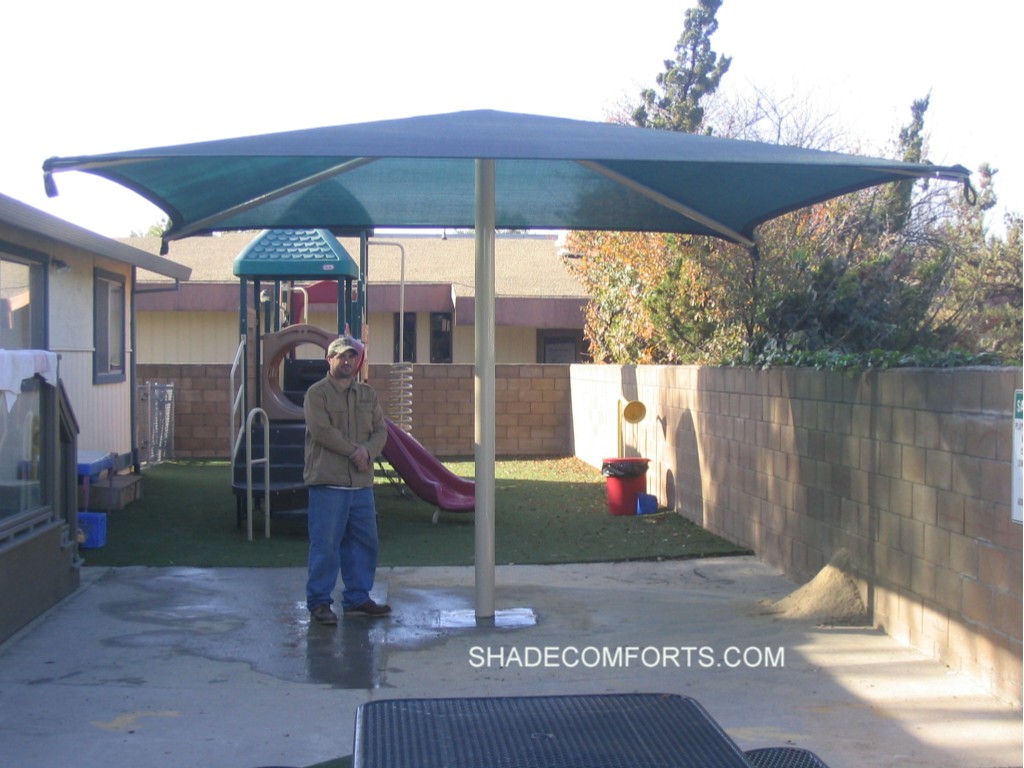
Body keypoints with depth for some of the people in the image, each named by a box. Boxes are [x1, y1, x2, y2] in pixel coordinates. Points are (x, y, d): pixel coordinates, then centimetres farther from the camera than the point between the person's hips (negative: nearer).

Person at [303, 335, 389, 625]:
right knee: (325, 544, -4)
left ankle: (357, 598, 23)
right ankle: (319, 602, 5)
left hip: (362, 483, 6)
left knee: (364, 542, 11)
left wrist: (367, 450, -12)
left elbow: (381, 431, 9)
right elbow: (321, 429, -15)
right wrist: (353, 450, -14)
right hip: (328, 482, -6)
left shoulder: (368, 394, 15)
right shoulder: (317, 393, -3)